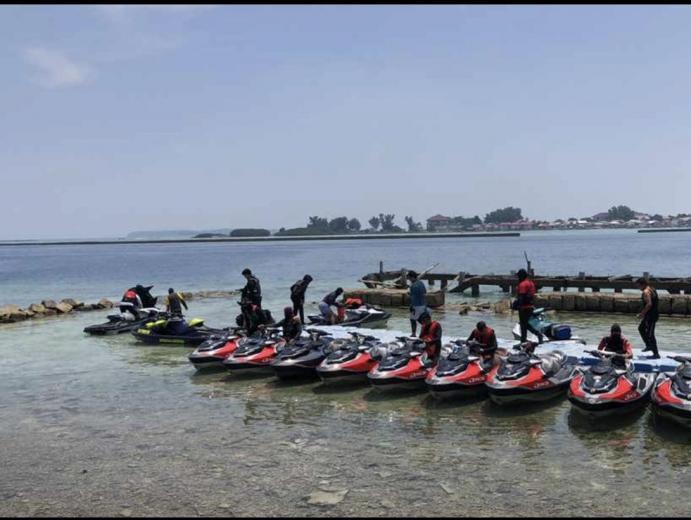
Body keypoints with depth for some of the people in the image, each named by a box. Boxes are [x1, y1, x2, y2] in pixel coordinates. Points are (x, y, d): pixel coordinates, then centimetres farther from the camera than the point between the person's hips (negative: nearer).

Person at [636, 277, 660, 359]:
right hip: (654, 313, 11)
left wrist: (642, 313, -20)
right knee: (641, 328, 25)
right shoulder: (652, 290, 14)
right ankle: (649, 345, 29)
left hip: (651, 315, -11)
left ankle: (656, 354, -1)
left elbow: (649, 304, -28)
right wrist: (643, 313, 19)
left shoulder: (645, 292, -18)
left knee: (650, 334, -5)